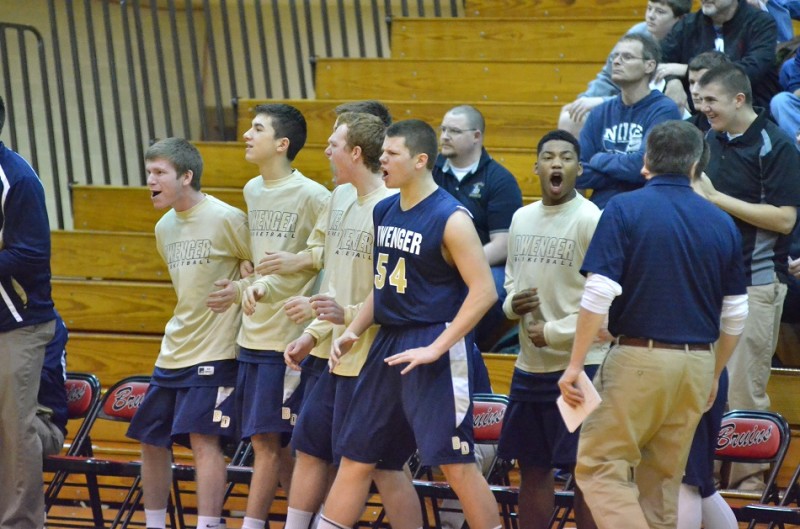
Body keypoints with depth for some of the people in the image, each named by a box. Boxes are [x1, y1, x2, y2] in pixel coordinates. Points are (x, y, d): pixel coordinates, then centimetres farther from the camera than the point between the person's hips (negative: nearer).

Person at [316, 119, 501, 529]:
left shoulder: (451, 219, -14)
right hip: (388, 343, 8)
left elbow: (484, 291, -18)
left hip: (433, 347, -8)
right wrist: (353, 332, 7)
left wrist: (436, 348, -20)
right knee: (355, 455, 12)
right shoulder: (383, 211, 10)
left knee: (454, 461, -7)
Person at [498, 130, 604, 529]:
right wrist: (512, 304, 0)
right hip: (530, 365, 7)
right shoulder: (522, 219, 10)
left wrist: (554, 333, -14)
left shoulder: (591, 221, -11)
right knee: (531, 467, 12)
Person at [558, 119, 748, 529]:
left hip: (639, 357, -5)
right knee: (663, 480, 14)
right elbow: (734, 316, 10)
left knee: (598, 466, -1)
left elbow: (599, 295, -15)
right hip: (697, 363, 5)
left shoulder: (624, 209, -7)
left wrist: (575, 364, -9)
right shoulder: (721, 223, 6)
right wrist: (713, 375, 23)